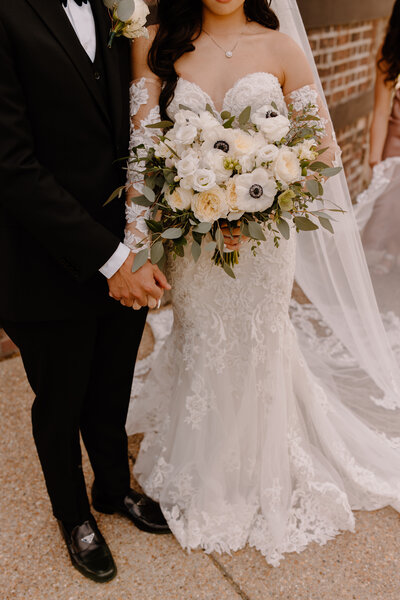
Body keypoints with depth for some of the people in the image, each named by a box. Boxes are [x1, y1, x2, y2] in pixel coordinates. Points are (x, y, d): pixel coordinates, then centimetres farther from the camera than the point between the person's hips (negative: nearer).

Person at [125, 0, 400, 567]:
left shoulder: (281, 48, -3)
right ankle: (204, 478, 45)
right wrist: (134, 243, -20)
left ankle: (259, 479, 44)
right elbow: (143, 148, -8)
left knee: (258, 350, 15)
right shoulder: (155, 48, -1)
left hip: (264, 238, 0)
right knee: (201, 346, 16)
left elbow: (325, 148, -4)